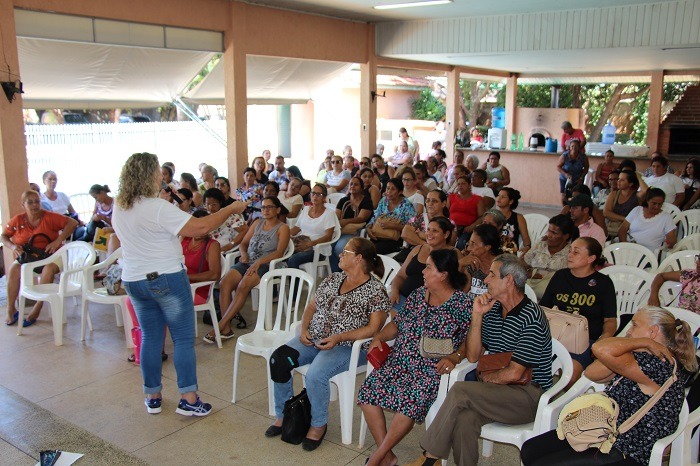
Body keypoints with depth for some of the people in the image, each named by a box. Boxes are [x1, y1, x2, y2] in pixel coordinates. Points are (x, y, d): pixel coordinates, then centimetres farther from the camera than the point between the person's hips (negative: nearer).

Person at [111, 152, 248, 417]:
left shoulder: (119, 209, 5)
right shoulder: (158, 208, -19)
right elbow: (200, 228, -23)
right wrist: (230, 209, -12)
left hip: (134, 281, 7)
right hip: (166, 278, -7)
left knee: (150, 337, 15)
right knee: (184, 338, 2)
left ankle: (152, 397, 22)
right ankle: (188, 399, 3)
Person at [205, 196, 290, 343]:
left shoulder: (282, 228, 4)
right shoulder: (257, 223, 21)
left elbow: (279, 252, -10)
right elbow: (244, 243, 22)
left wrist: (259, 262, -21)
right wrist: (244, 254, -1)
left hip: (265, 265, -5)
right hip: (247, 262, 5)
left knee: (243, 286, -33)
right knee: (224, 283, -23)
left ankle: (220, 326, -27)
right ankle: (226, 329, -25)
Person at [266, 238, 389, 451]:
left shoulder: (375, 291, -8)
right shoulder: (333, 279, 12)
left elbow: (373, 328, -15)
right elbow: (311, 307, 18)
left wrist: (338, 338, -22)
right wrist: (304, 328, -2)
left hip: (348, 347, -6)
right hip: (314, 339, 7)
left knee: (315, 374, -32)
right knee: (278, 359, -15)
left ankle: (319, 425, -6)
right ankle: (283, 415, 3)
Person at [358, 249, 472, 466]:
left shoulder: (462, 305, -5)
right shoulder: (418, 295, 13)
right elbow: (397, 323, 18)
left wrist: (453, 358, -22)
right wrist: (379, 337, 2)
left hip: (432, 368, -5)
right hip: (399, 360, 6)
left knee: (410, 401, -31)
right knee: (368, 390, -16)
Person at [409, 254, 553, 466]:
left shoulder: (531, 317, -17)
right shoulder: (492, 309, 7)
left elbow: (513, 374, -17)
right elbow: (473, 356, 6)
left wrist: (486, 378, 1)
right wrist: (477, 316, -4)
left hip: (531, 395, -6)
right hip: (500, 391, 6)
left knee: (459, 391, -25)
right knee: (464, 418, -27)